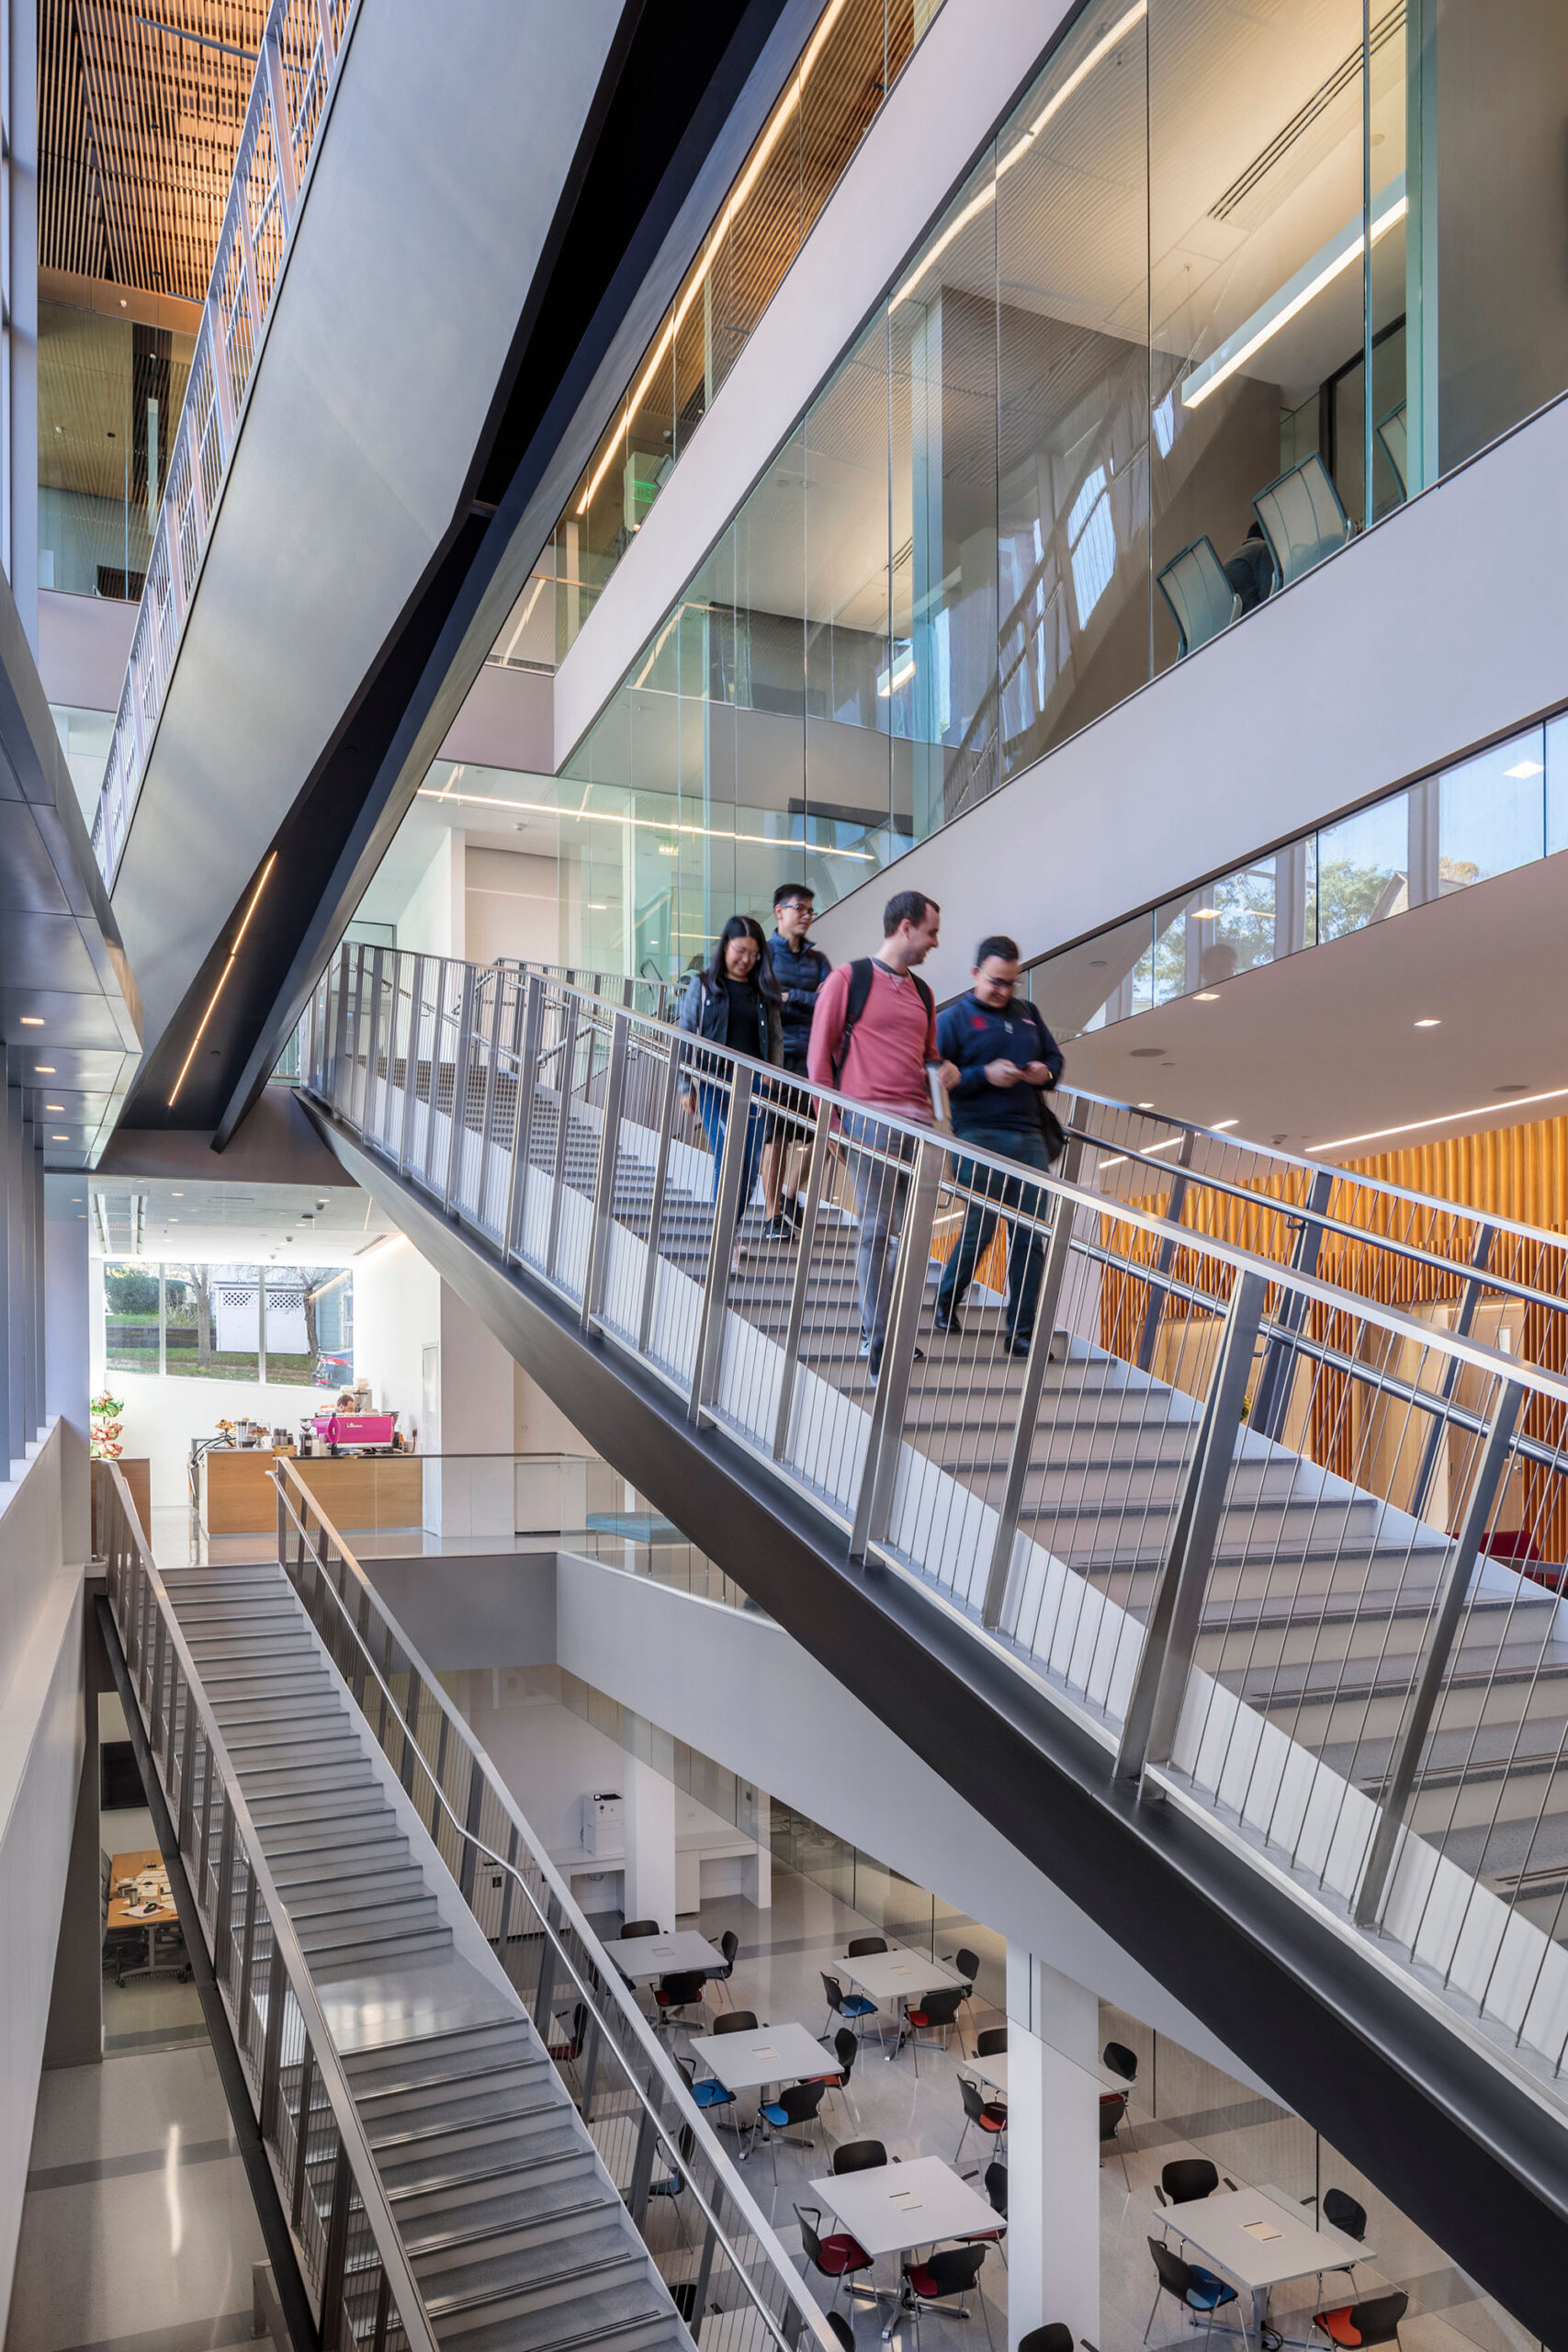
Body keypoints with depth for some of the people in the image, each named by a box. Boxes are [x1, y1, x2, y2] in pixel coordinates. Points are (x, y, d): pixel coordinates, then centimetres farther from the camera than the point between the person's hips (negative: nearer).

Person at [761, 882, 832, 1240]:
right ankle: (773, 1216, 4)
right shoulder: (765, 953, 3)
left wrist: (791, 996, -9)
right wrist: (810, 1005, -10)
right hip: (778, 1057, -4)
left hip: (812, 1058, 5)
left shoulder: (817, 959, 16)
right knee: (776, 1137, -4)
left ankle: (789, 1195, 26)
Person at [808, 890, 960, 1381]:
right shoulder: (849, 978, 1)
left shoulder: (921, 991, 20)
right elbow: (820, 1052, -1)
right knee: (877, 1230, -6)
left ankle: (878, 1328, 21)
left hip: (918, 1122, 7)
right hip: (870, 1119, -7)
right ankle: (877, 1343, 1)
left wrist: (945, 1069, 6)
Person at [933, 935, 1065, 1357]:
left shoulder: (1027, 1012, 19)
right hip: (980, 1136, -5)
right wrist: (985, 1075, -17)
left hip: (1030, 1136, 5)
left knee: (1032, 1235, 1)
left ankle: (1021, 1332, 7)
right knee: (981, 1227, -4)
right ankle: (946, 1303, 23)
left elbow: (1055, 1056, 25)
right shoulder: (954, 1018, 2)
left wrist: (1046, 1073, 1)